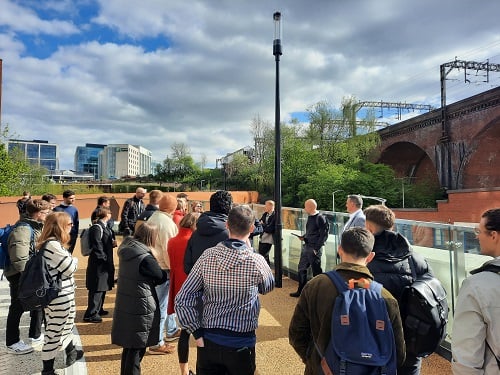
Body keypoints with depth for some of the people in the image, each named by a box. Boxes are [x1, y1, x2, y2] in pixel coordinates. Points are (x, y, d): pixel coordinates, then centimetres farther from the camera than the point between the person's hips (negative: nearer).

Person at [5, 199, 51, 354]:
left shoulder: (36, 227, 6)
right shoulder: (23, 230, -23)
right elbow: (19, 259, -28)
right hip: (20, 277, -9)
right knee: (17, 308, 7)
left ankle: (35, 335, 35)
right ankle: (12, 342, 25)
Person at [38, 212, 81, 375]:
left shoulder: (51, 243, 7)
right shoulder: (53, 245, -24)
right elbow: (69, 269, -18)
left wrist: (70, 261, 4)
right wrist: (74, 260, -1)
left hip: (61, 294, 10)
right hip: (59, 296, -10)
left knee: (67, 325, 26)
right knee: (54, 332, 4)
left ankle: (71, 353, 45)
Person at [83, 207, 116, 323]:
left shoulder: (105, 227, 12)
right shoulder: (97, 228, -17)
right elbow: (97, 247, -20)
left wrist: (112, 243, 2)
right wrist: (105, 258, -17)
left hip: (105, 263, 10)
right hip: (99, 264, -10)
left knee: (103, 288, 19)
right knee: (97, 289, -4)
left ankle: (98, 309, 32)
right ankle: (91, 314, 4)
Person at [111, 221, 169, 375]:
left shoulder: (126, 250, 0)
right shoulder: (145, 258, -24)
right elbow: (161, 277, -12)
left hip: (124, 305, 8)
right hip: (141, 308, -8)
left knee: (129, 346, 23)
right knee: (137, 349, 7)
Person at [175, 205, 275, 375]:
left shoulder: (207, 256, -10)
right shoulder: (256, 261, -17)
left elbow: (182, 299, -8)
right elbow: (268, 287, 6)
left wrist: (197, 332, 0)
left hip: (208, 341, 2)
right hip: (241, 344, -1)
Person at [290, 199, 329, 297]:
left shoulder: (320, 218, -15)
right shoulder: (310, 217, 11)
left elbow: (324, 235, -16)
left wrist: (317, 248, -18)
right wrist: (303, 237, 6)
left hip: (314, 248, -9)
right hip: (306, 246, 9)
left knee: (316, 270, 2)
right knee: (302, 268, 15)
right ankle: (301, 290, 28)